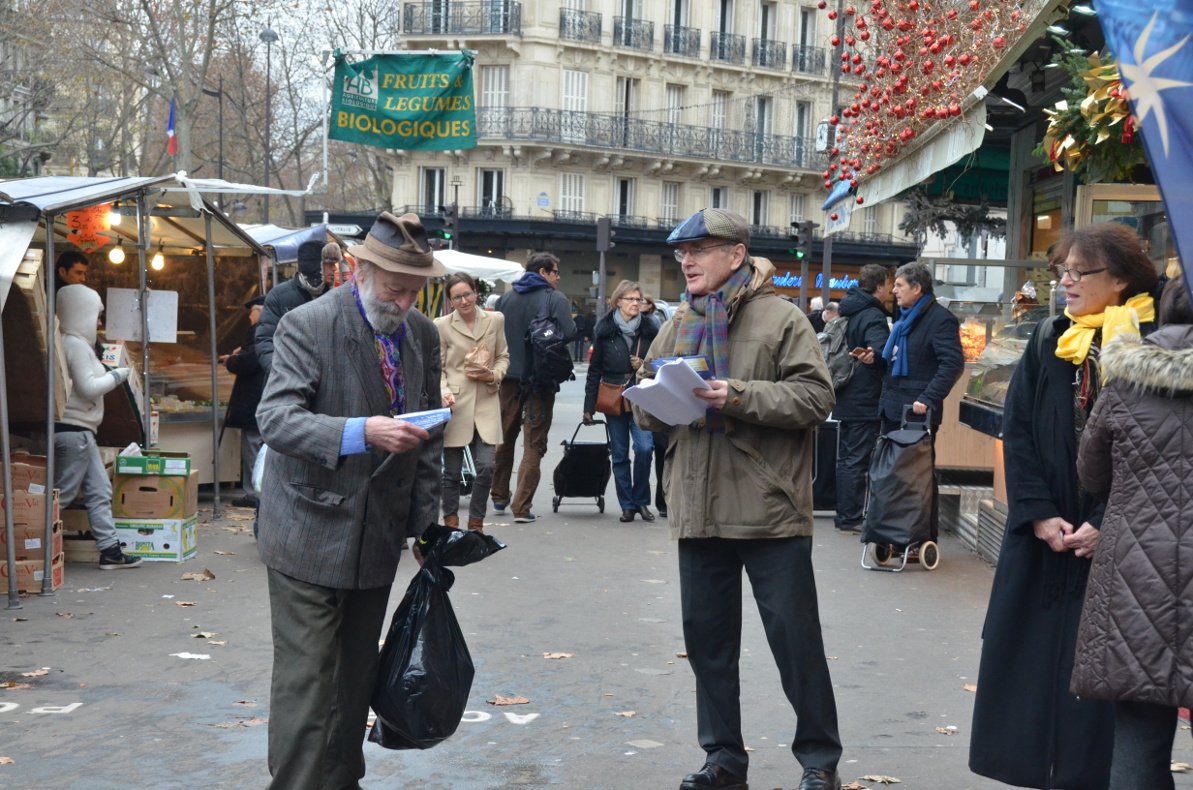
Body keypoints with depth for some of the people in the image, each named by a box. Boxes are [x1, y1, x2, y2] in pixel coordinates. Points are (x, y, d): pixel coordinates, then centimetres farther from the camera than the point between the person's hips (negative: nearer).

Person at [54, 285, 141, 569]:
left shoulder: (72, 343, 14)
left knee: (99, 490, 10)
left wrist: (107, 374, 10)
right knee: (63, 494, -5)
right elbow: (88, 387, -18)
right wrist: (117, 375, -6)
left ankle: (109, 550, 12)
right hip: (73, 429, -10)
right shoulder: (76, 345, -14)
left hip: (78, 431, 10)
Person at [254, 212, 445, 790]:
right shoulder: (307, 325, -13)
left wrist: (424, 522, 9)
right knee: (305, 680, -4)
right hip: (311, 535, -5)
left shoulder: (423, 334, 5)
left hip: (379, 537, 6)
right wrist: (361, 432, -37)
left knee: (356, 676, 15)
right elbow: (275, 418, -24)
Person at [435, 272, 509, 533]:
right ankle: (451, 523, 21)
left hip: (486, 403, 2)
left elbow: (503, 356, 15)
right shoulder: (442, 325, -2)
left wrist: (494, 375, -4)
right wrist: (444, 391, -16)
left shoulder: (495, 320, 6)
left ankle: (476, 523, 13)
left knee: (486, 467, -4)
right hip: (455, 404, -2)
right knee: (452, 470, 6)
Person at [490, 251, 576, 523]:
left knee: (504, 438, 18)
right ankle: (521, 506, -5)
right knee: (534, 443, 1)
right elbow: (569, 332, -20)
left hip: (509, 376, 5)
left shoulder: (505, 298, 5)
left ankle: (499, 497, 28)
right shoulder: (555, 299, -9)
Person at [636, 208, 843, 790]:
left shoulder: (781, 319, -4)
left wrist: (740, 396, -22)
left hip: (770, 512, -5)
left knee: (796, 640, 2)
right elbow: (645, 410, 16)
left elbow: (815, 397, -13)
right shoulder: (678, 327, 14)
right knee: (707, 638, 12)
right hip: (698, 511, 6)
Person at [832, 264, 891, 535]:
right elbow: (881, 352, -34)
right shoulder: (873, 317, -16)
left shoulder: (849, 312, 13)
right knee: (858, 461, -3)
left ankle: (843, 514, 22)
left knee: (846, 459, 15)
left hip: (846, 400, 9)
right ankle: (850, 518, 0)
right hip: (866, 401, -9)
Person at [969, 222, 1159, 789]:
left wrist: (1108, 526, -15)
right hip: (1042, 537, 4)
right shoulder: (1049, 341, 6)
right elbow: (1015, 430, 3)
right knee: (1033, 660, 7)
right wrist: (1039, 515, -8)